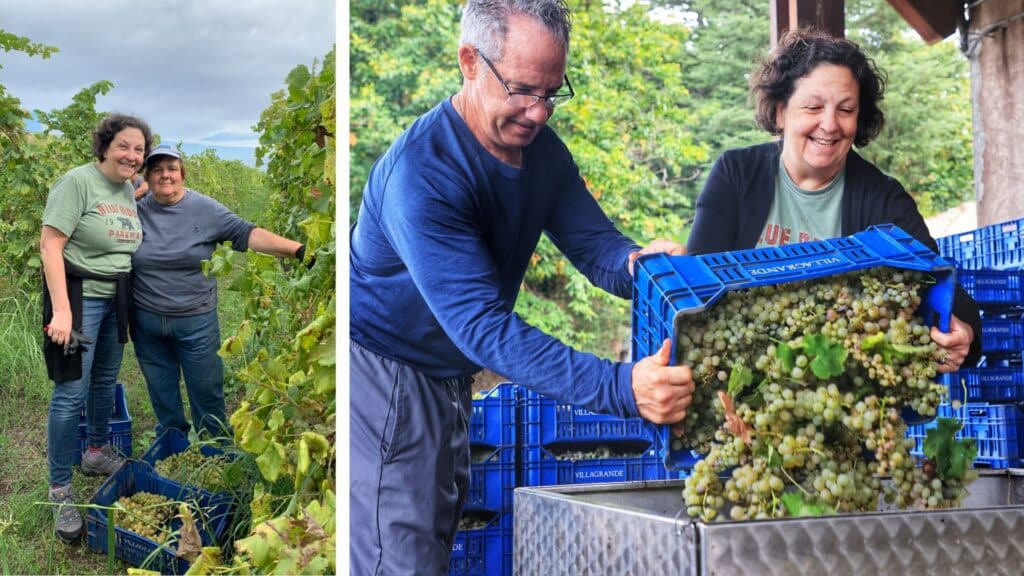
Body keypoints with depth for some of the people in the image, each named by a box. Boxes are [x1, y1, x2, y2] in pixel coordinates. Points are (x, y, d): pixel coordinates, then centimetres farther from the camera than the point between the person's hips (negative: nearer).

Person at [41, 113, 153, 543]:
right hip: (79, 295, -7)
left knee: (106, 382, 19)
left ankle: (98, 452, 40)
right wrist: (61, 311, -24)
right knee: (72, 391, -5)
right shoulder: (78, 181, -15)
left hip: (116, 298, 7)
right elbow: (50, 245, -19)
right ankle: (60, 491, 4)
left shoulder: (129, 190, 7)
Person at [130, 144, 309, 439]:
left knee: (207, 398, 7)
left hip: (196, 323, -2)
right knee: (163, 401, 15)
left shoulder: (205, 209, -5)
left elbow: (245, 234, -12)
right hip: (146, 323, 2)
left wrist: (298, 249, -22)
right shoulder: (136, 210, 1)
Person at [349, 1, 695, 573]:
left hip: (451, 378, 8)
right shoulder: (422, 172, -30)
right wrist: (620, 387, -45)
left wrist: (637, 263, -30)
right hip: (382, 372, -8)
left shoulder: (541, 149, -3)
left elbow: (593, 238, -3)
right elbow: (484, 326, -36)